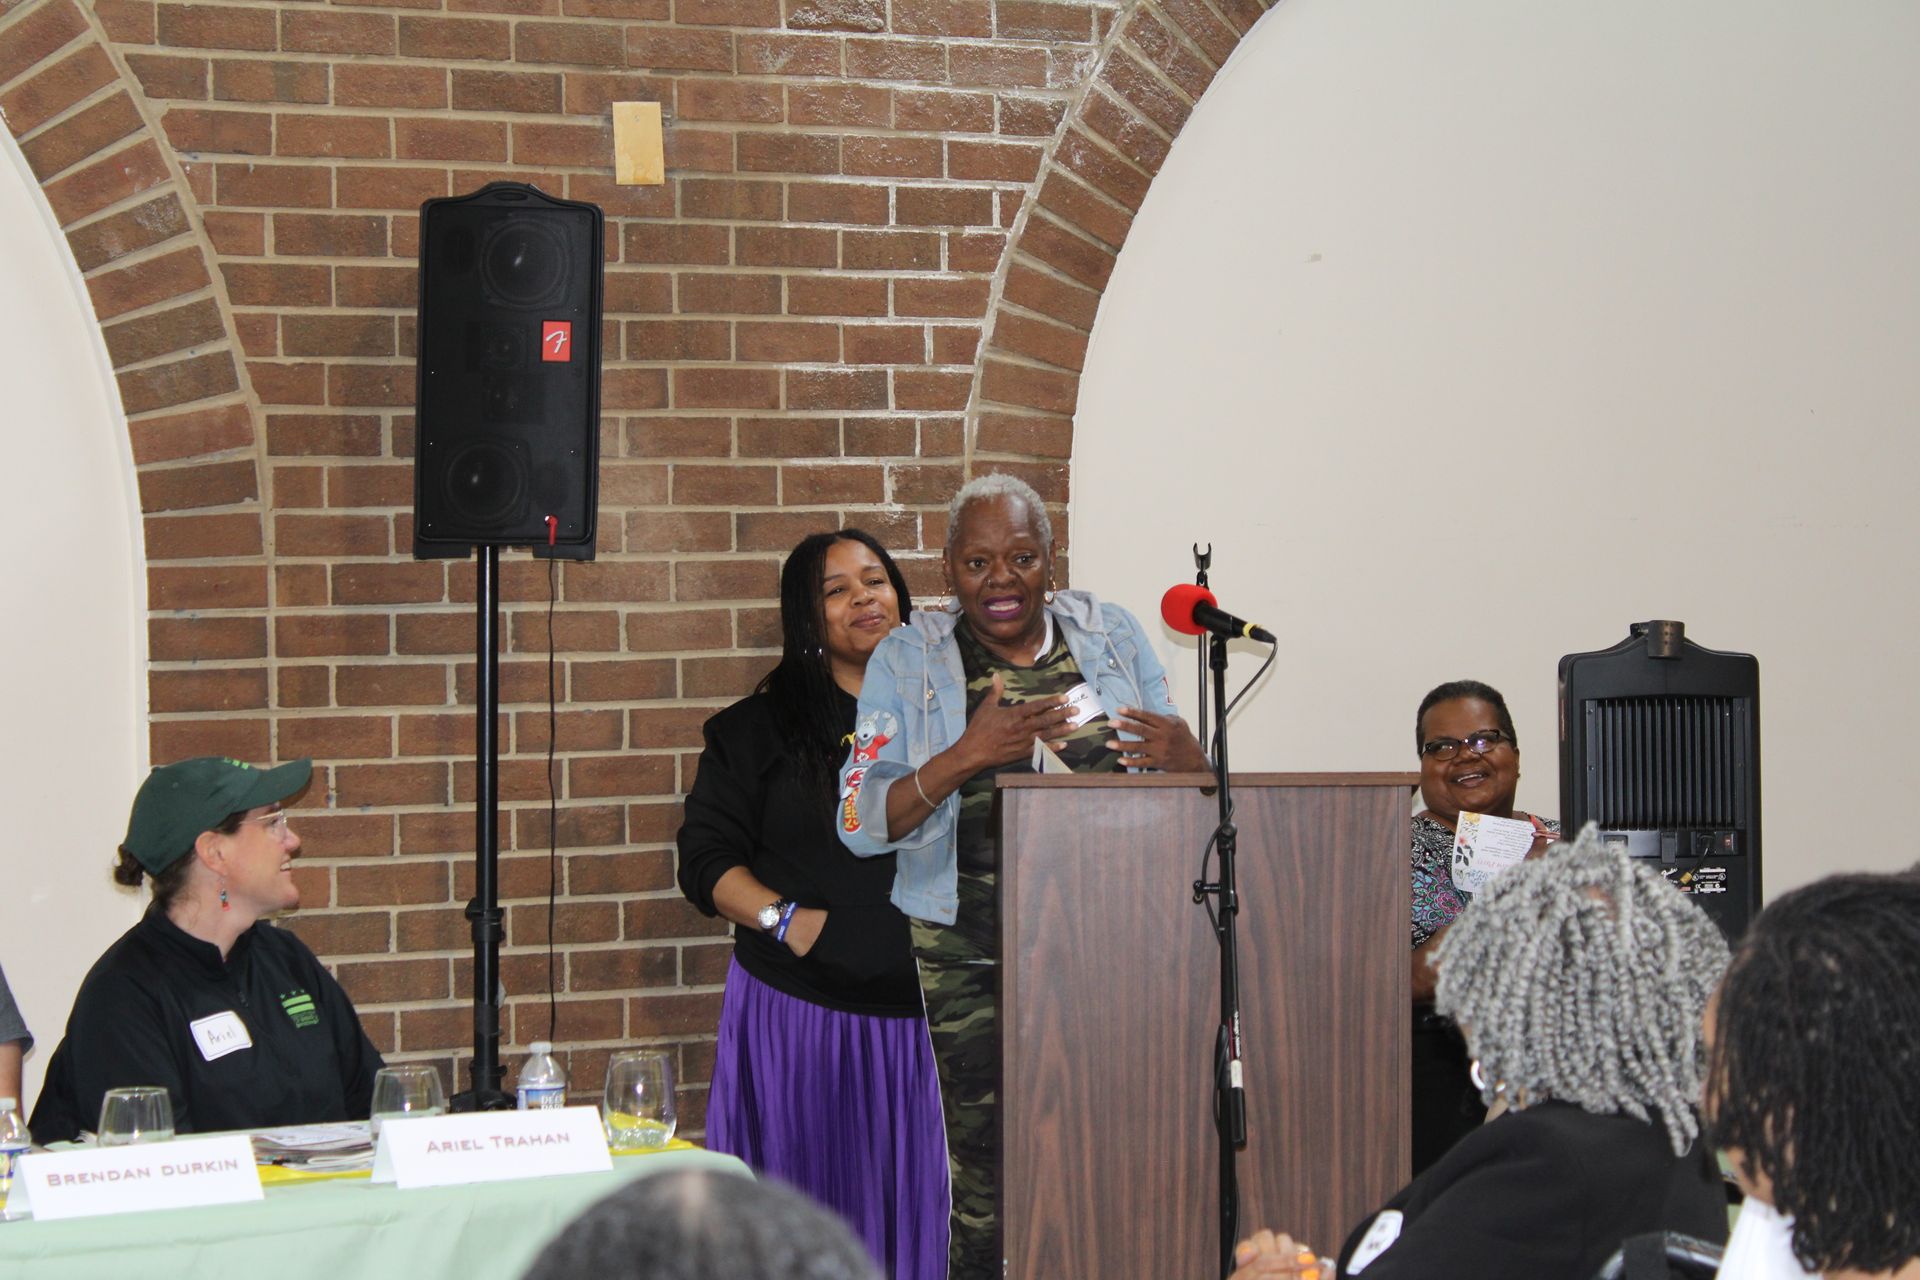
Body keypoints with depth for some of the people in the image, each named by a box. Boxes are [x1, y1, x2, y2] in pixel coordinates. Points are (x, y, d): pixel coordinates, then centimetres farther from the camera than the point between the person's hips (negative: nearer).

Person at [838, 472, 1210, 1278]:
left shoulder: (1112, 637, 9)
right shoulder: (909, 660, 3)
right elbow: (860, 825, -6)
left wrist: (1185, 757, -11)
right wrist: (968, 754, -20)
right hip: (973, 960, -2)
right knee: (986, 1179, -5)